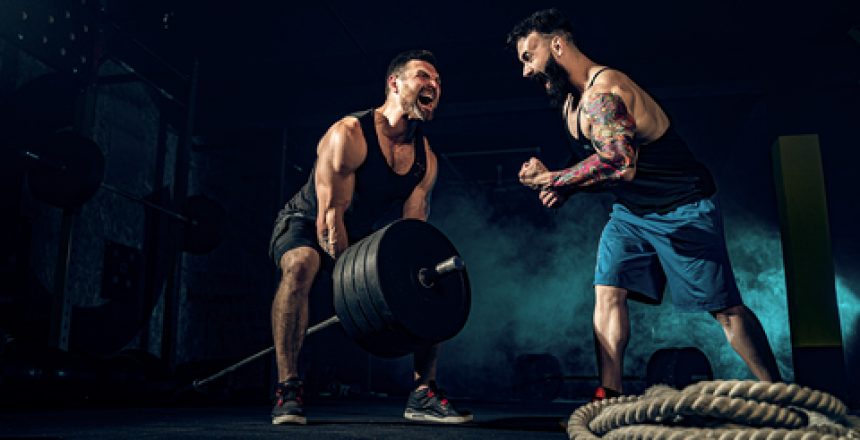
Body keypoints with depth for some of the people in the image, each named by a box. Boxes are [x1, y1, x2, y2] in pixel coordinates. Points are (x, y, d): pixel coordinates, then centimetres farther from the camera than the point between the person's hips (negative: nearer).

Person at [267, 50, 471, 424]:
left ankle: (423, 394, 4)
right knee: (301, 265, -40)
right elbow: (330, 217, -29)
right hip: (304, 225, -6)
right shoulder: (348, 134, -26)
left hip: (360, 238, 6)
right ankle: (287, 390, -30)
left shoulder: (425, 159, -7)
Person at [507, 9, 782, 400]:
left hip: (683, 211, -8)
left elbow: (618, 162, -39)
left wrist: (552, 179, -28)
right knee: (607, 293, -5)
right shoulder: (570, 99, 6)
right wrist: (565, 187, -6)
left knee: (726, 308, -1)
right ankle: (610, 397, -2)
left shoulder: (602, 92, -25)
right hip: (630, 212, 8)